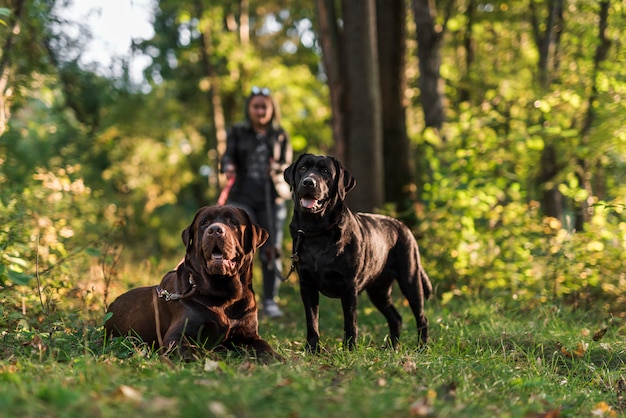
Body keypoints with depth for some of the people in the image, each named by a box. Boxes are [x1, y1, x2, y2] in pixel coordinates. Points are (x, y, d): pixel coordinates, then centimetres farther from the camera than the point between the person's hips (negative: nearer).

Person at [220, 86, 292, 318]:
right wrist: (229, 169, -24)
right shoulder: (237, 133, 9)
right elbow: (228, 156, -1)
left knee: (271, 249, -2)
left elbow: (288, 164, 7)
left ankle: (270, 300, 5)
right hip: (243, 196, -1)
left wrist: (278, 168, -16)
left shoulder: (280, 136, 11)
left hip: (273, 197, 1)